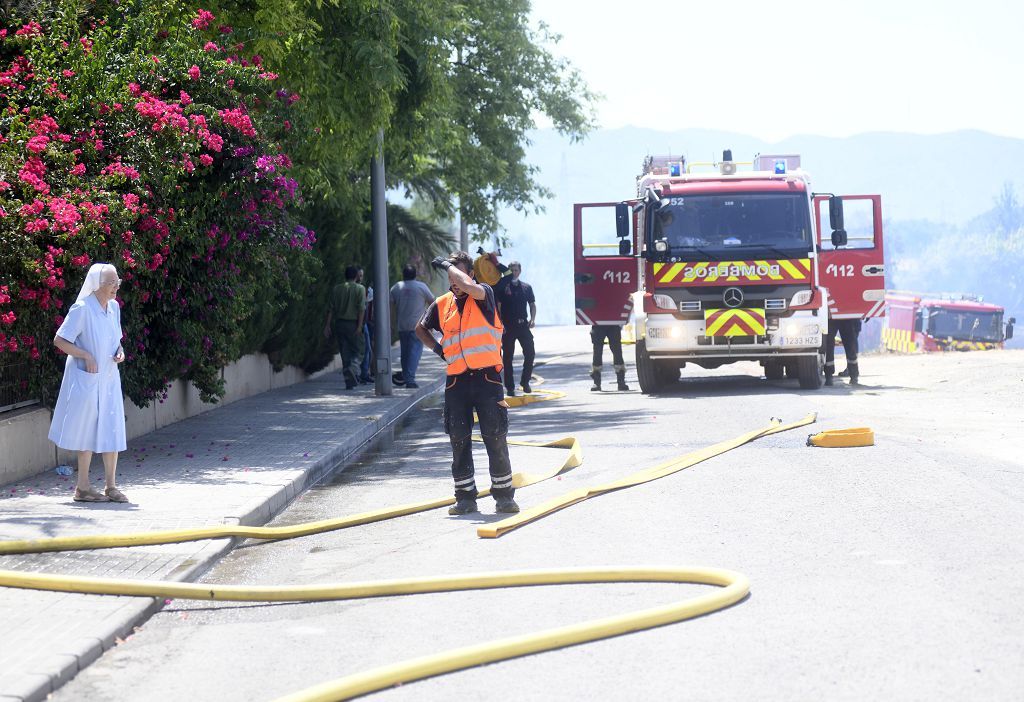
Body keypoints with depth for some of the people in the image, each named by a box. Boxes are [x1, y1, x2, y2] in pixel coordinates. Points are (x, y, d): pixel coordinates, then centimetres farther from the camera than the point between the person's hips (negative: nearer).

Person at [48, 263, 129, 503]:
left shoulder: (114, 307, 6)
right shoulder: (82, 309, -16)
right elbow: (60, 340, -15)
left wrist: (120, 351, 0)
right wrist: (86, 356, -21)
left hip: (109, 377, 7)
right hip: (86, 378, -7)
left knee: (112, 430, 5)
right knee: (89, 431, 0)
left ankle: (111, 486, 11)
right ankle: (83, 488, 10)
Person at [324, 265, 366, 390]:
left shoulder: (336, 289, 9)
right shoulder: (360, 289, -3)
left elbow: (331, 308, 5)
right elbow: (361, 309, -11)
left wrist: (328, 325, 6)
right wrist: (359, 326, -14)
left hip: (339, 323, 4)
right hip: (353, 323, -4)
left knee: (345, 353, 9)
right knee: (358, 351, 4)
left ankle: (349, 382, 6)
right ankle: (353, 369, -26)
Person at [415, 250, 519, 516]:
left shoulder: (484, 295, -2)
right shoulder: (442, 304, 10)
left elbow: (469, 287, -27)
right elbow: (421, 329, 27)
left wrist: (448, 264, -12)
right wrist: (437, 347, 9)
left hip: (486, 377, -4)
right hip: (456, 381, 4)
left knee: (495, 439, -3)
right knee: (459, 441, 5)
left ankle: (504, 496, 6)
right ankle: (465, 498, 13)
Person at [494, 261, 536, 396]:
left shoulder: (526, 287, 9)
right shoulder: (503, 287, -1)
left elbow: (532, 304, 15)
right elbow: (497, 306, -4)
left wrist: (532, 319, -1)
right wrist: (500, 323, -13)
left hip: (523, 324, 3)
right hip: (508, 326, -3)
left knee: (530, 353, -2)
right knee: (507, 357, 0)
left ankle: (525, 382, 14)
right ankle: (509, 386, 6)